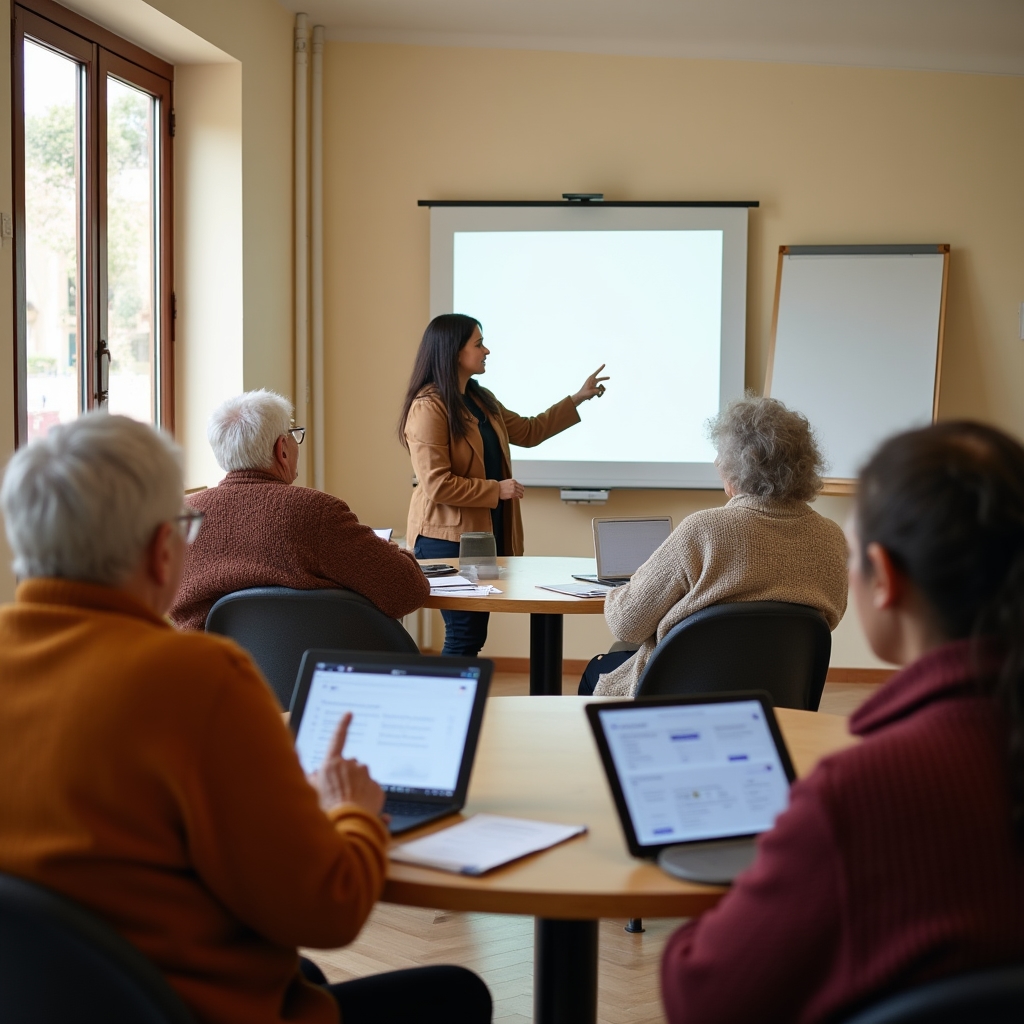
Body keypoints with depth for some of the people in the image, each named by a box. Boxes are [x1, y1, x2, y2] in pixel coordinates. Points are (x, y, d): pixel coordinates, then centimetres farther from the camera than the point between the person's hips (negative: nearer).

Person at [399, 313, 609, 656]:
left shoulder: (481, 400, 12)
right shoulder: (428, 408, -16)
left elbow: (528, 431, 26)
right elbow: (437, 486, -21)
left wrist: (578, 399, 23)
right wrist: (496, 489, -14)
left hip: (485, 534, 9)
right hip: (448, 540, -9)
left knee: (473, 635, 10)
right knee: (464, 635, -7)